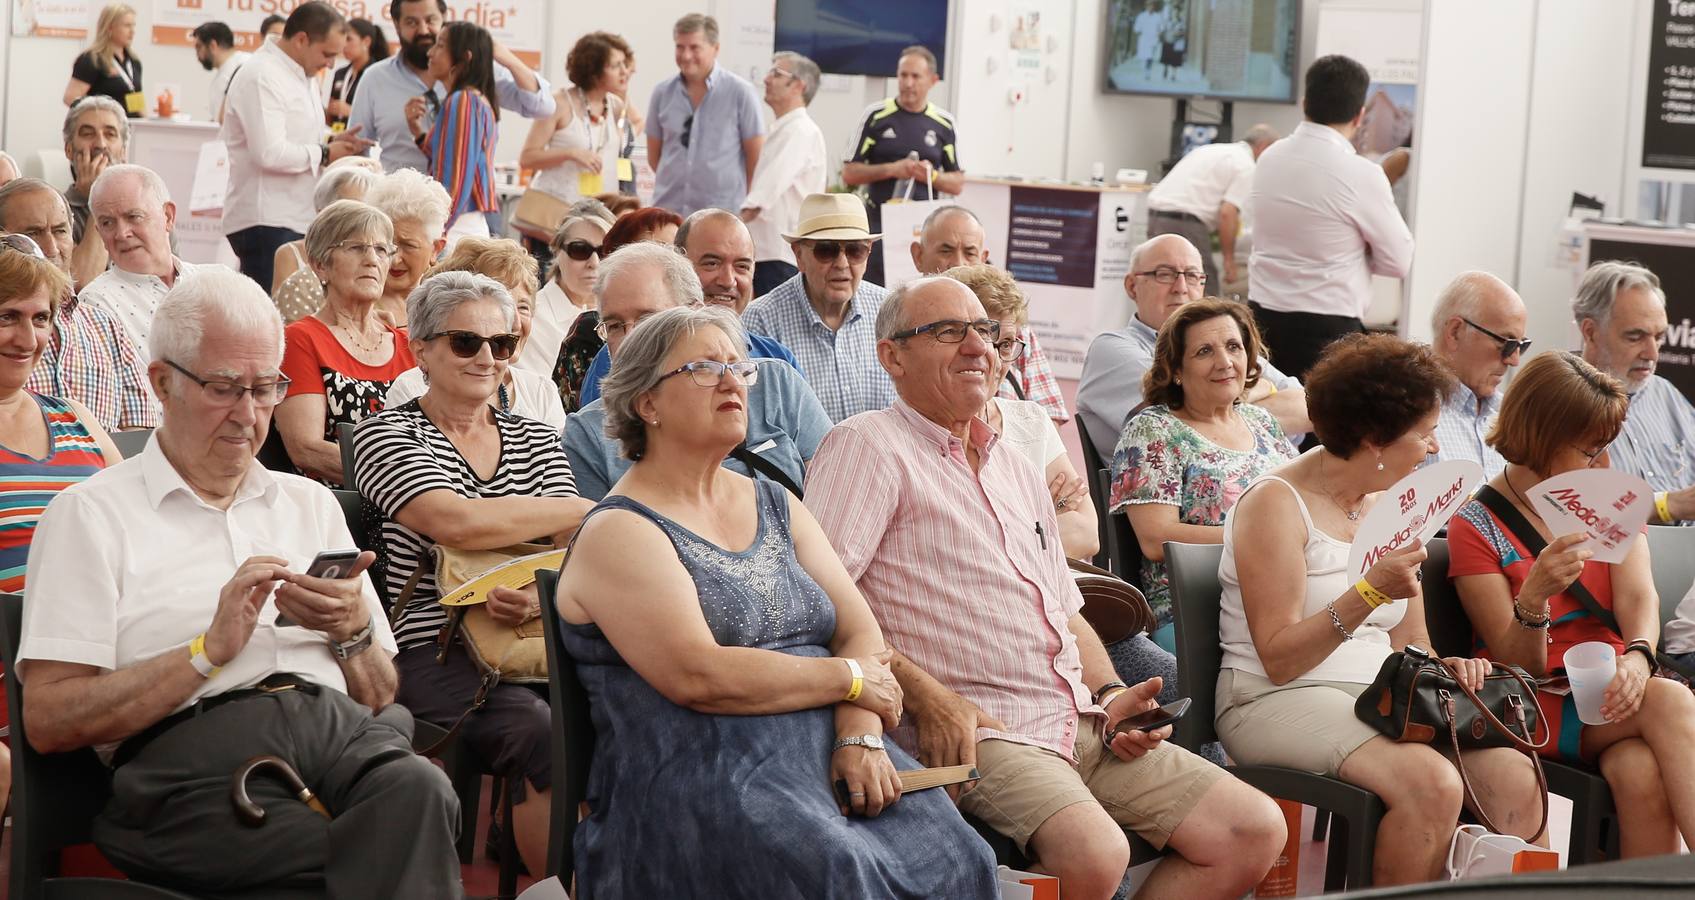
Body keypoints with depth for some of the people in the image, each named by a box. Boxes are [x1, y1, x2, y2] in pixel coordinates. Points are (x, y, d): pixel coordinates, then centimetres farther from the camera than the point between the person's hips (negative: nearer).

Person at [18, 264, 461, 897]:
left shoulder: (311, 505, 27)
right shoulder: (91, 514, 12)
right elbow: (50, 720, 0)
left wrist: (353, 632, 4)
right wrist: (211, 648, -7)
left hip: (341, 730, 5)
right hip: (191, 748, -5)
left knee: (418, 786, -35)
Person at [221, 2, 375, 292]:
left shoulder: (300, 77, 17)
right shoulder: (261, 77, -14)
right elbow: (270, 153, -24)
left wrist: (332, 143, 8)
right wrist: (324, 154, -12)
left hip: (297, 221, 10)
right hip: (265, 224, -10)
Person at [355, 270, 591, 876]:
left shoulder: (536, 440, 20)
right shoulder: (386, 436, 4)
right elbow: (458, 521, -14)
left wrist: (538, 594, -19)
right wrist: (596, 509, -7)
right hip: (436, 653, -4)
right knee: (545, 733, -32)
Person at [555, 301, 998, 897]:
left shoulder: (775, 506, 21)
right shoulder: (619, 533, -2)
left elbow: (861, 631, 12)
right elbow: (698, 678, -14)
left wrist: (860, 731, -9)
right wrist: (849, 679, -5)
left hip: (831, 752, 6)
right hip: (700, 775, -6)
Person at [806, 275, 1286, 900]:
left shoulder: (1020, 475, 25)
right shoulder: (868, 447, -2)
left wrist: (1110, 696, 10)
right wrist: (925, 695, -19)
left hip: (1082, 725, 8)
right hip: (972, 731, -8)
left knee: (1257, 832, -2)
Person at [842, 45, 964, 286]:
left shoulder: (944, 123, 7)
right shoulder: (875, 116, 1)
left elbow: (958, 183, 10)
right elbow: (849, 174, 0)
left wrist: (932, 176, -10)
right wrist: (892, 169, -13)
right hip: (879, 224, -1)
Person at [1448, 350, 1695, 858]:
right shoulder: (1476, 527, -1)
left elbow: (1638, 596, -4)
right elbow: (1520, 666, -5)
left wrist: (1637, 659, -27)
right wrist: (1534, 594, -28)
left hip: (1614, 699, 3)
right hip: (1540, 709, -3)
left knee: (1641, 773, -35)